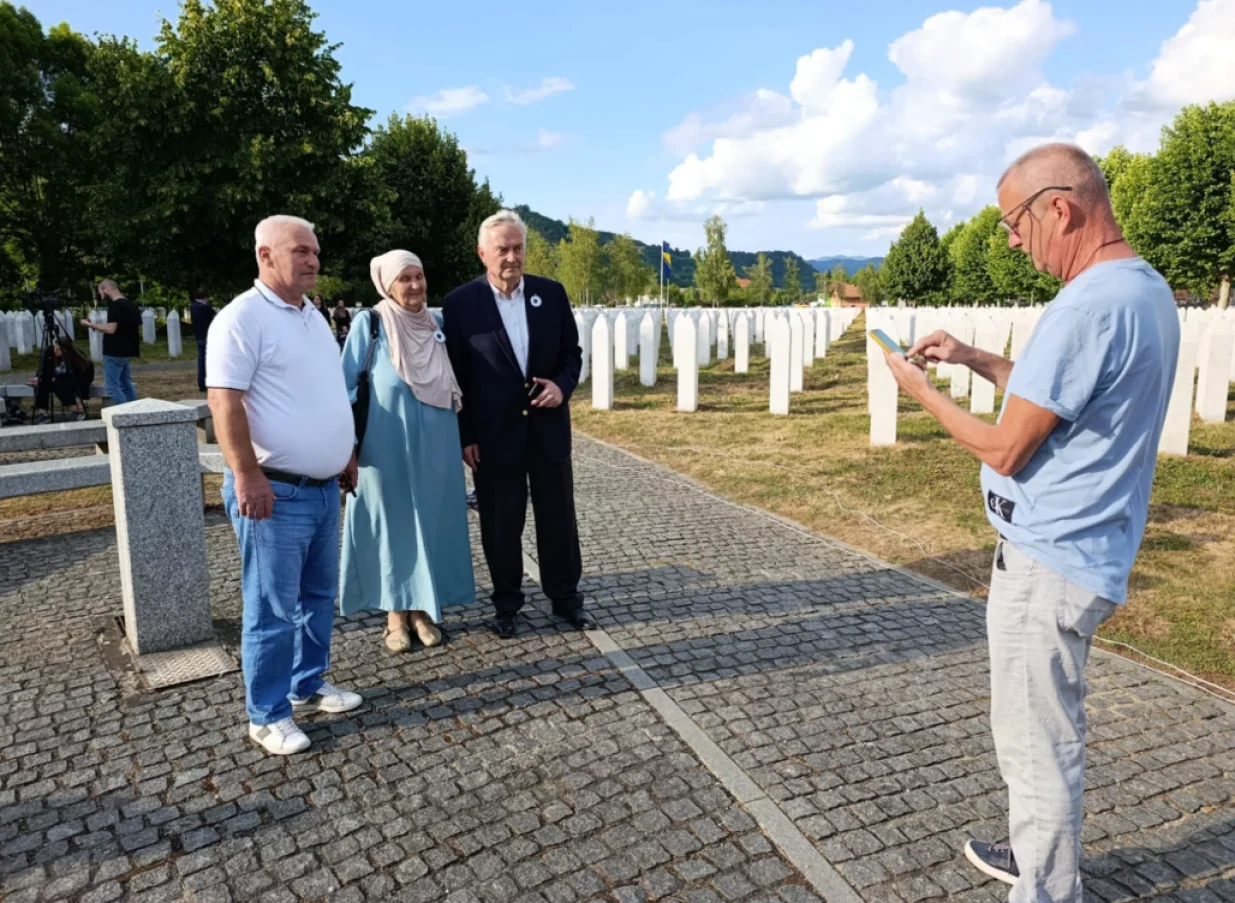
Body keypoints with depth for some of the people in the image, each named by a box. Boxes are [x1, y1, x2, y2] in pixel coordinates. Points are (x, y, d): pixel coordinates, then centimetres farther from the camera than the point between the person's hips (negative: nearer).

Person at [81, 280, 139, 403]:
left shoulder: (115, 305, -15)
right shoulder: (131, 305, 12)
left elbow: (111, 329, -22)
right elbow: (137, 329, 17)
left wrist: (90, 325, -11)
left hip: (114, 353, -9)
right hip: (126, 352, 9)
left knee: (112, 387, -6)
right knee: (127, 386, 11)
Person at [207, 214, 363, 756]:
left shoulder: (312, 316, 14)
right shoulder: (242, 318, -13)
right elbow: (224, 402, -19)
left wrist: (346, 456, 22)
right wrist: (247, 476, -24)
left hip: (324, 488, 9)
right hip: (276, 491, -8)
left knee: (319, 597, 17)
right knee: (273, 609, 1)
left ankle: (308, 686, 33)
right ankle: (268, 715, 15)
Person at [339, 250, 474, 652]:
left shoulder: (435, 325, 7)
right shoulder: (370, 323, -7)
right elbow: (346, 384, -4)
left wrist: (465, 437, 13)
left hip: (435, 444, 4)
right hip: (387, 445, -4)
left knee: (431, 521, 9)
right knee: (392, 523, 5)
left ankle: (424, 608, 22)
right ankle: (396, 613, 18)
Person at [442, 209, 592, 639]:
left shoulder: (552, 293, 2)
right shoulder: (460, 303, -5)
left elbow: (572, 352, 10)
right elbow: (455, 375, -2)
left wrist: (563, 385, -11)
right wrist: (464, 435, -5)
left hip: (548, 427, 2)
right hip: (494, 433, -2)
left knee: (559, 517, 11)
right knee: (500, 524, 8)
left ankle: (565, 596, 27)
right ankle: (506, 604, 25)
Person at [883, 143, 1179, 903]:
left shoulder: (1091, 307, -24)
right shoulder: (1145, 289, 8)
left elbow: (1005, 450, -19)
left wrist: (922, 390, -6)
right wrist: (978, 360, 12)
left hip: (1048, 563, -11)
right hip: (1081, 553, 11)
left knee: (1039, 744, 4)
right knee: (1048, 730, 25)